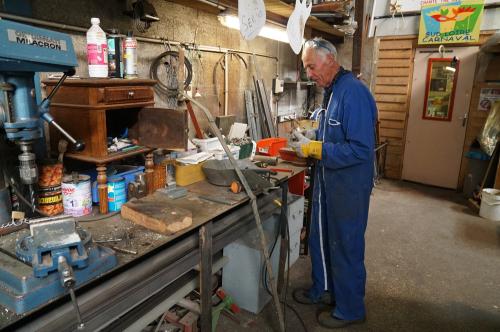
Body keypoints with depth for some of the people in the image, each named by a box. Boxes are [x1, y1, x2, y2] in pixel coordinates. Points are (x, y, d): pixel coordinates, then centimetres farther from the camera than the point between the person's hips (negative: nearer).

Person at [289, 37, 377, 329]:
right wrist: (307, 139, 1)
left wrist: (313, 148, -23)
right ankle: (323, 290, 44)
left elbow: (360, 149, -28)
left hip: (349, 187, -9)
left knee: (346, 247, 7)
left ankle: (350, 309, 30)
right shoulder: (331, 91, 9)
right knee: (320, 239, 21)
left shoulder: (354, 92, -22)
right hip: (327, 182, 9)